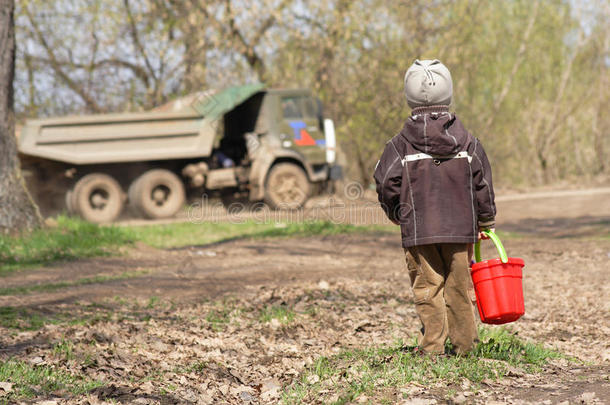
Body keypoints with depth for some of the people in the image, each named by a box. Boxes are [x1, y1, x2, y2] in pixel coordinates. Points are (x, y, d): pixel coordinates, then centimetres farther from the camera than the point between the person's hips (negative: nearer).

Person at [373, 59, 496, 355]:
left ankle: (432, 345, 1)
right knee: (459, 286, 10)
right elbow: (482, 185, 5)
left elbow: (386, 185, -3)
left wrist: (397, 215, 16)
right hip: (461, 227, 2)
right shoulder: (467, 142, 2)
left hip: (418, 229, -2)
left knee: (427, 287, 4)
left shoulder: (400, 145, -4)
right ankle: (464, 343, 17)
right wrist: (486, 221, 18)